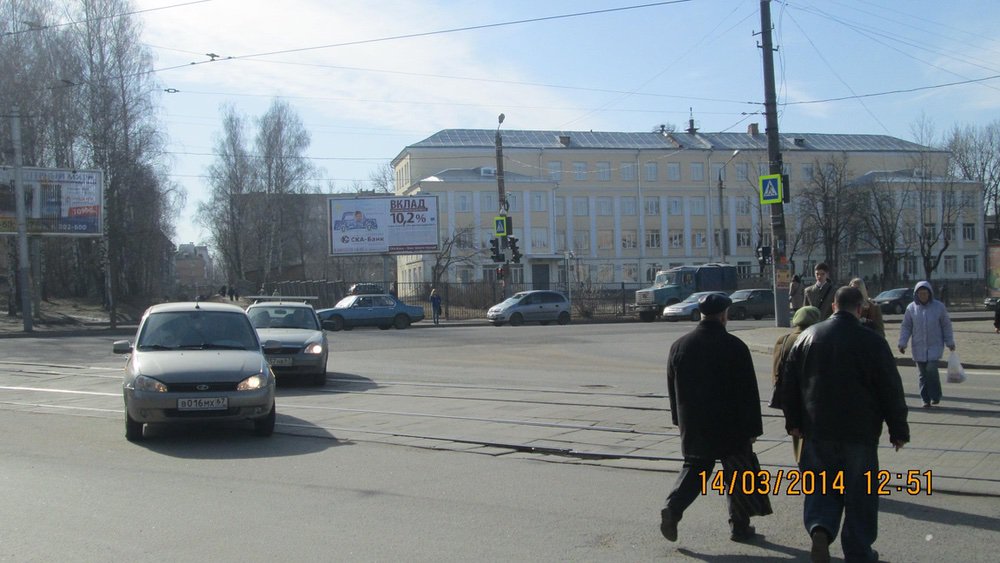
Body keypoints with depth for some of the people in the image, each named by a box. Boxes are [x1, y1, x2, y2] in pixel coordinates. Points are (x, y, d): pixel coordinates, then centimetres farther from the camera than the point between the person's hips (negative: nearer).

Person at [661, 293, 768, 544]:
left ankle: (672, 509, -5)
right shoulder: (734, 347, -12)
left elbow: (672, 388, 10)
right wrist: (752, 429, -3)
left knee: (694, 468, 15)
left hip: (693, 426, 4)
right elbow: (748, 392, -10)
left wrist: (681, 419, 21)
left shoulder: (680, 345, 1)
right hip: (730, 426, -4)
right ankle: (740, 527, 18)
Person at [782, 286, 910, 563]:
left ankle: (820, 528, -11)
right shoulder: (872, 342, -9)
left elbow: (789, 383, 7)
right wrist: (899, 431, 3)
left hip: (817, 430, 3)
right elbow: (891, 391, -6)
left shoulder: (807, 336, 2)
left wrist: (794, 422, 16)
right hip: (859, 433, -3)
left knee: (821, 487, 14)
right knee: (859, 492, 10)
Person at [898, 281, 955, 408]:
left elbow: (946, 325, 6)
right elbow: (906, 327, 4)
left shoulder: (939, 306, -1)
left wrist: (950, 342, 5)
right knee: (922, 374, 4)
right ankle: (926, 400, 12)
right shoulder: (911, 308, 1)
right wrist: (902, 343, -4)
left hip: (935, 345, -2)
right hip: (918, 347, 2)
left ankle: (935, 396, 2)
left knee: (931, 369, -16)